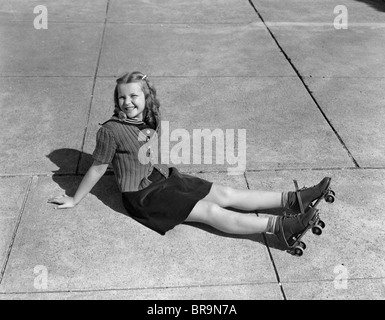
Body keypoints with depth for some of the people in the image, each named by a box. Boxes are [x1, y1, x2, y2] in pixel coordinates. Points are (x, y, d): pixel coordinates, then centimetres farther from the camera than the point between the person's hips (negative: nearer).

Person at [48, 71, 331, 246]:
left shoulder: (153, 120, 4)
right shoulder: (111, 131, -16)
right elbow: (97, 168, -7)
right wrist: (74, 200, -1)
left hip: (164, 177, 7)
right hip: (142, 195, -6)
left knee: (226, 194, -5)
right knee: (211, 211, -17)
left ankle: (293, 199, -9)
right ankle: (281, 227, -24)